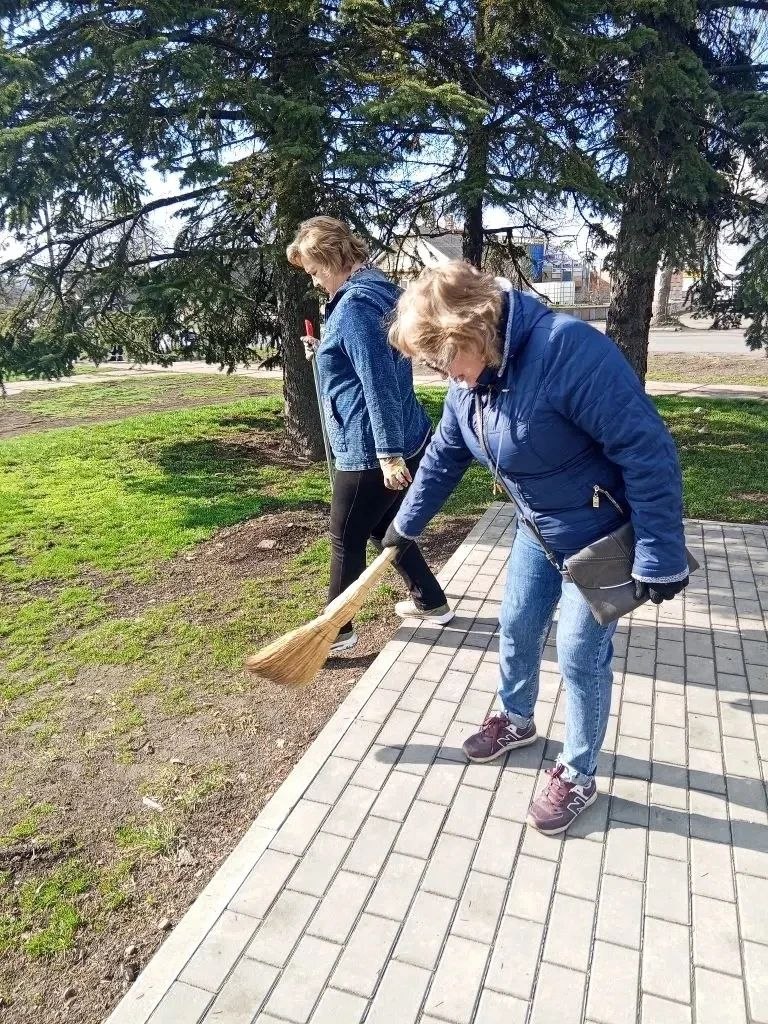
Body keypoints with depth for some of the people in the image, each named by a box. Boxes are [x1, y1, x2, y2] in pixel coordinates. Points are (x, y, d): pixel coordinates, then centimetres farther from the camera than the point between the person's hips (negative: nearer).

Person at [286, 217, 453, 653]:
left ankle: (337, 630, 21)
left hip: (371, 450, -10)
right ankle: (432, 602, 34)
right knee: (384, 528, 23)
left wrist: (388, 454, -25)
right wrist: (326, 353, 16)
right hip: (408, 439, 10)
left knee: (347, 540, 5)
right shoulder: (381, 292, 13)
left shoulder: (355, 304, -18)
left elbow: (379, 383, -25)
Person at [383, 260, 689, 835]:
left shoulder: (567, 348, -33)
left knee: (580, 654, 1)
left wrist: (660, 556, -26)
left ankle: (578, 777, 25)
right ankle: (517, 720, 45)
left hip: (603, 534, -7)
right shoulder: (471, 375, -6)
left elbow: (648, 451, -30)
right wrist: (406, 525, 17)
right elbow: (445, 456, 9)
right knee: (517, 627, 17)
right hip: (539, 529, 7)